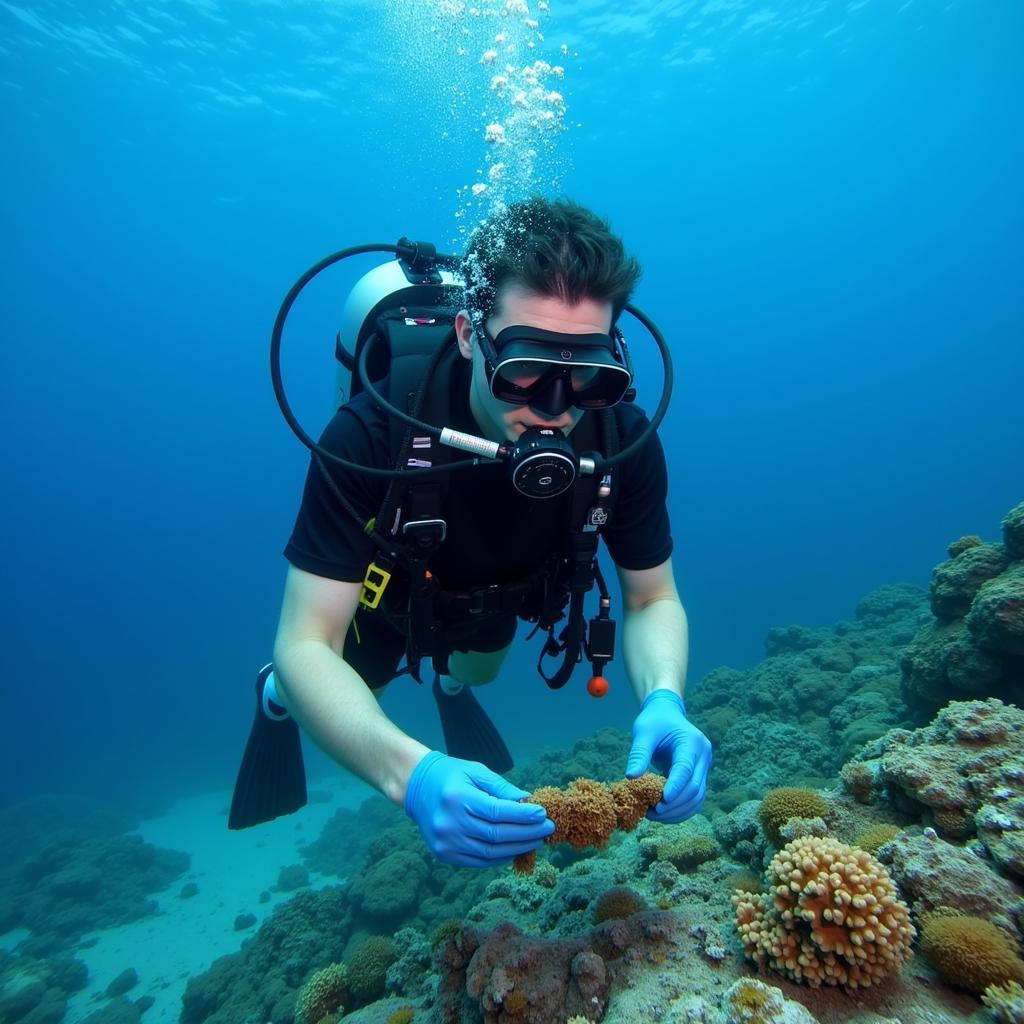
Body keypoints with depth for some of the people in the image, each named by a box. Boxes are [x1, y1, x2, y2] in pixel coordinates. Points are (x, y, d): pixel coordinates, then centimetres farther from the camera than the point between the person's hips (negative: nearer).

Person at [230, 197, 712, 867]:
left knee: (479, 671, 31)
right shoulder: (373, 434, -43)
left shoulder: (622, 438, -34)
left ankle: (449, 683, 70)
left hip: (496, 587, 4)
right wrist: (410, 772, -60)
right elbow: (306, 645, -42)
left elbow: (652, 598, -22)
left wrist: (663, 698, -43)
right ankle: (279, 697, 48)